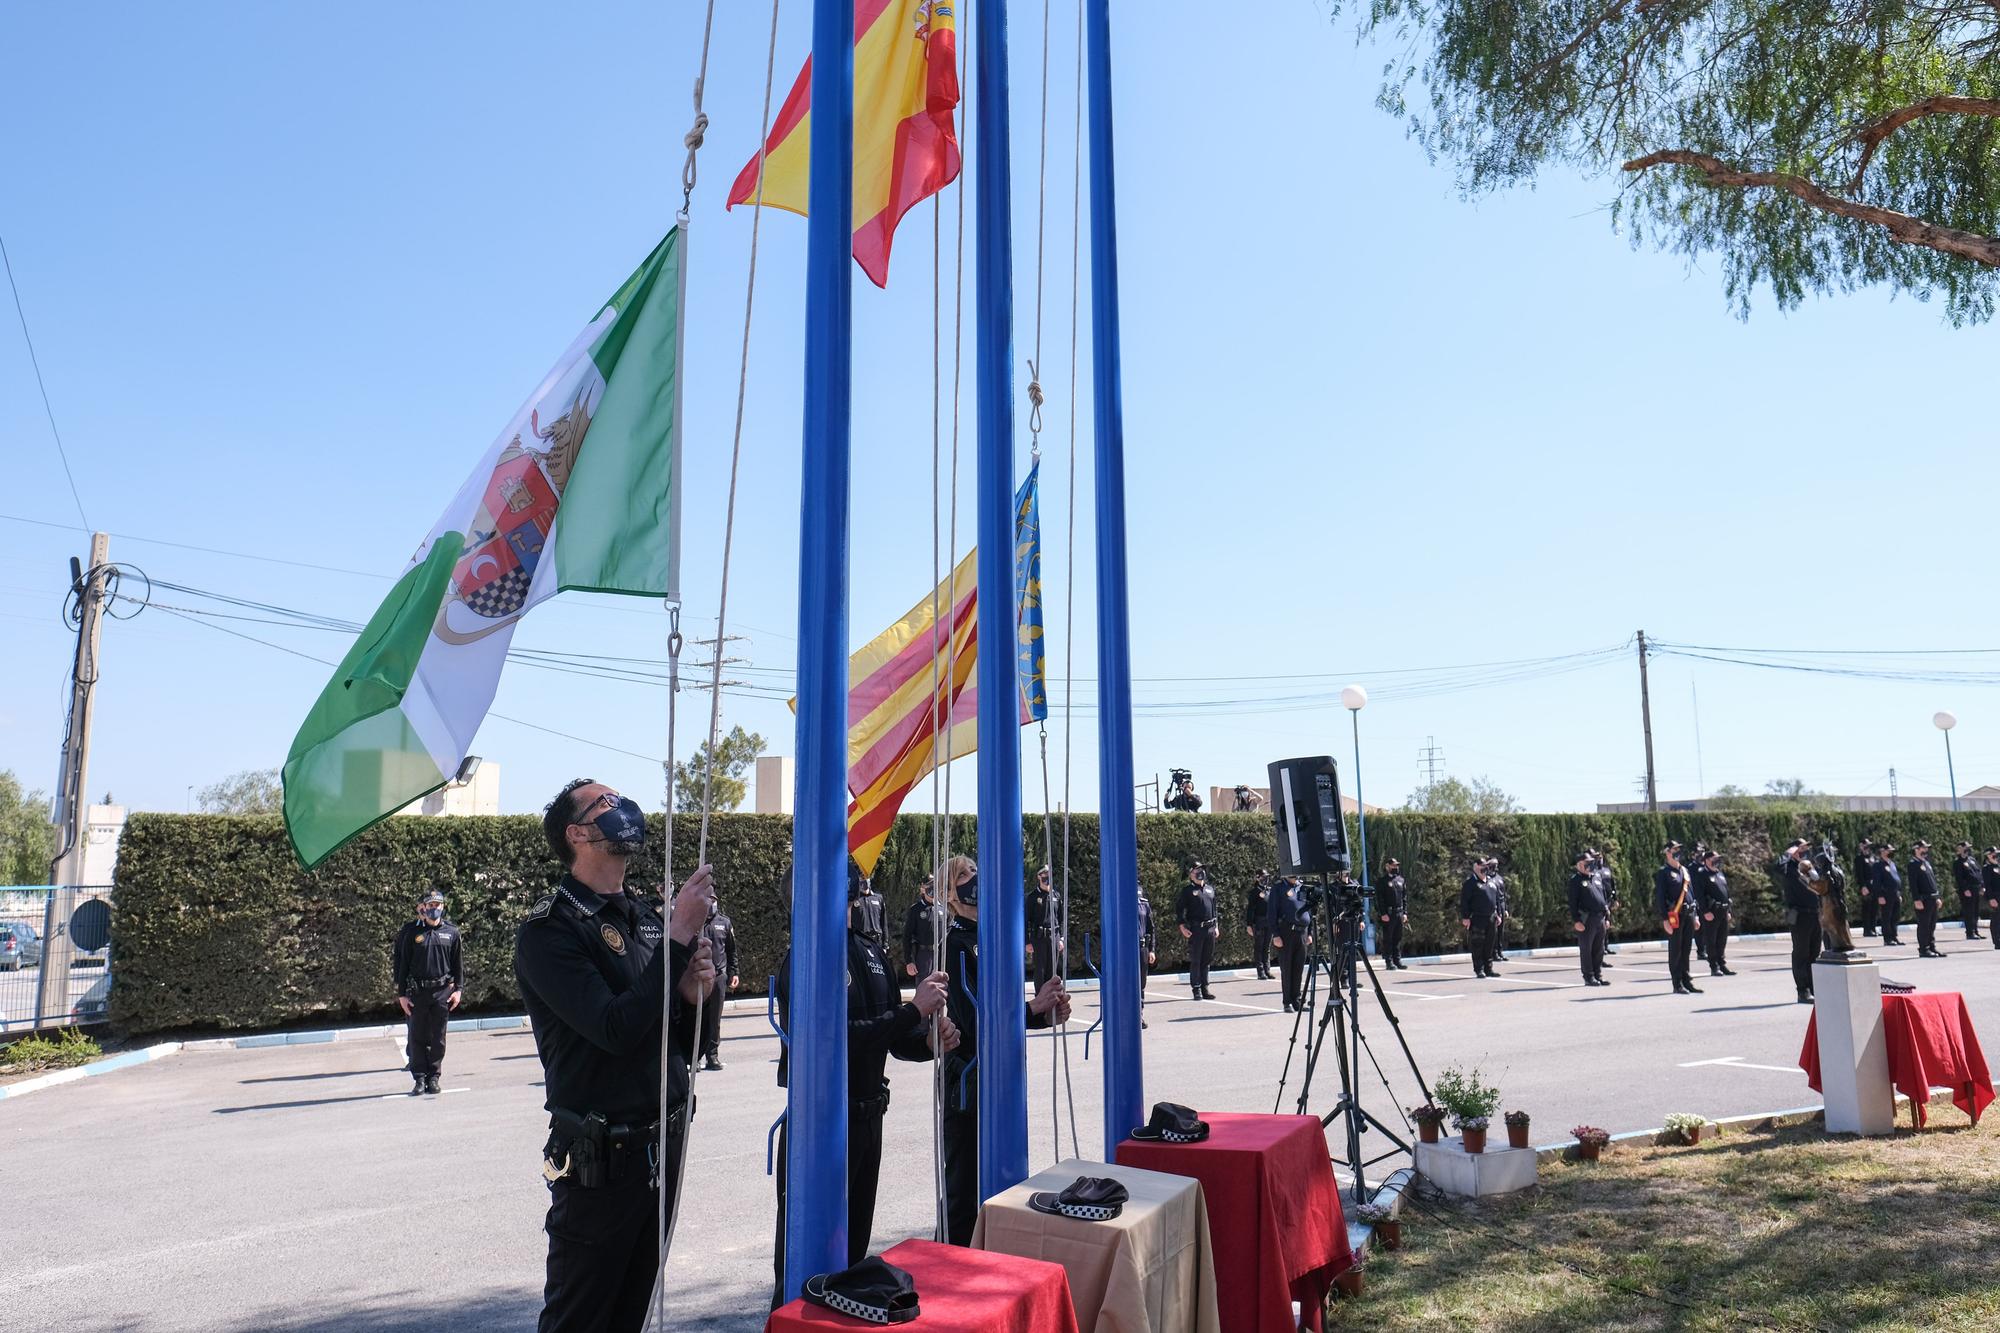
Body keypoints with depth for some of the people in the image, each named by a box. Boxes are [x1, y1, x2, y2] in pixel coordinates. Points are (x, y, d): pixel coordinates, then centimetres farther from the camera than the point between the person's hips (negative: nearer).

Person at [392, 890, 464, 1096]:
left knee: (438, 1038, 5)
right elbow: (402, 964, 3)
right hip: (417, 992, -1)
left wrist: (458, 989, 3)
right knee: (417, 1038, 2)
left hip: (443, 991, 1)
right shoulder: (411, 932, 1)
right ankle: (419, 1078, 11)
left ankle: (433, 1078, 13)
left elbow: (458, 963, 10)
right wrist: (401, 994, -1)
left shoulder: (451, 932, 6)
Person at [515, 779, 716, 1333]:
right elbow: (617, 1030, -26)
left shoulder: (648, 915, 8)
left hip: (664, 1148, 7)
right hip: (601, 1161, -6)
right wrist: (680, 936, -23)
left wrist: (690, 995, -7)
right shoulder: (549, 930, -13)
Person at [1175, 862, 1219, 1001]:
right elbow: (1179, 909, -4)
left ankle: (1205, 988, 16)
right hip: (1195, 929, -5)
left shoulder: (1210, 888, 15)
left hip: (1210, 928, 5)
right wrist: (1182, 927, -11)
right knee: (1195, 961, -2)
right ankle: (1196, 989, 3)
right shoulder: (1187, 890, -2)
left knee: (1207, 960, 9)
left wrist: (1216, 926, 17)